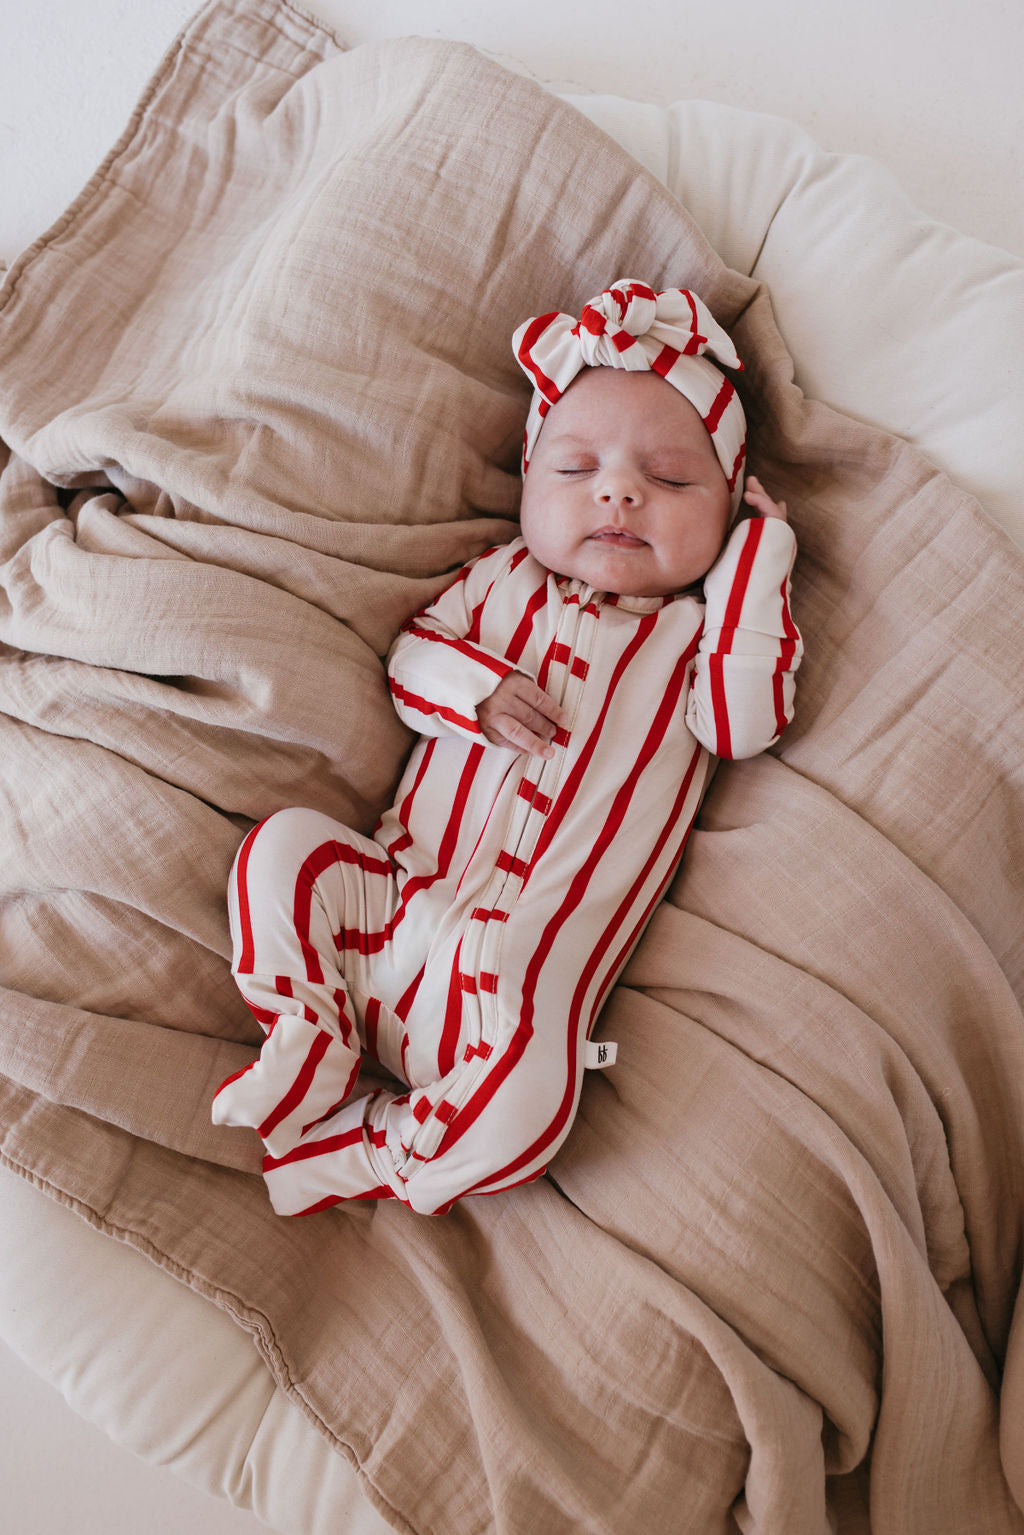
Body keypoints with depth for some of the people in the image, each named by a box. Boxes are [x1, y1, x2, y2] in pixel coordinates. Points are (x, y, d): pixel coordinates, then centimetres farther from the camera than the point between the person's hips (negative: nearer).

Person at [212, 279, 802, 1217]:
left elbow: (743, 723, -9)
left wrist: (754, 555, -3)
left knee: (525, 1106, -26)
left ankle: (352, 1153, -3)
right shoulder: (504, 580, 15)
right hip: (395, 895, 4)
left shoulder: (695, 628, 9)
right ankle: (311, 1044, -4)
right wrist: (474, 686, -11)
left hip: (520, 968, -3)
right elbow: (412, 656, 12)